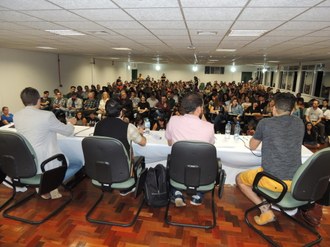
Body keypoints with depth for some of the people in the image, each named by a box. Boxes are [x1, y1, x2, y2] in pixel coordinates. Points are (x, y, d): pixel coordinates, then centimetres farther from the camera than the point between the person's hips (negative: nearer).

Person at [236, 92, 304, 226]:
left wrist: (259, 136, 26)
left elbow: (252, 146, 7)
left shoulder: (265, 123, -8)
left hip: (273, 181, -6)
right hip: (296, 181, 6)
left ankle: (265, 210, 3)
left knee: (240, 178, 19)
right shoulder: (300, 123, 5)